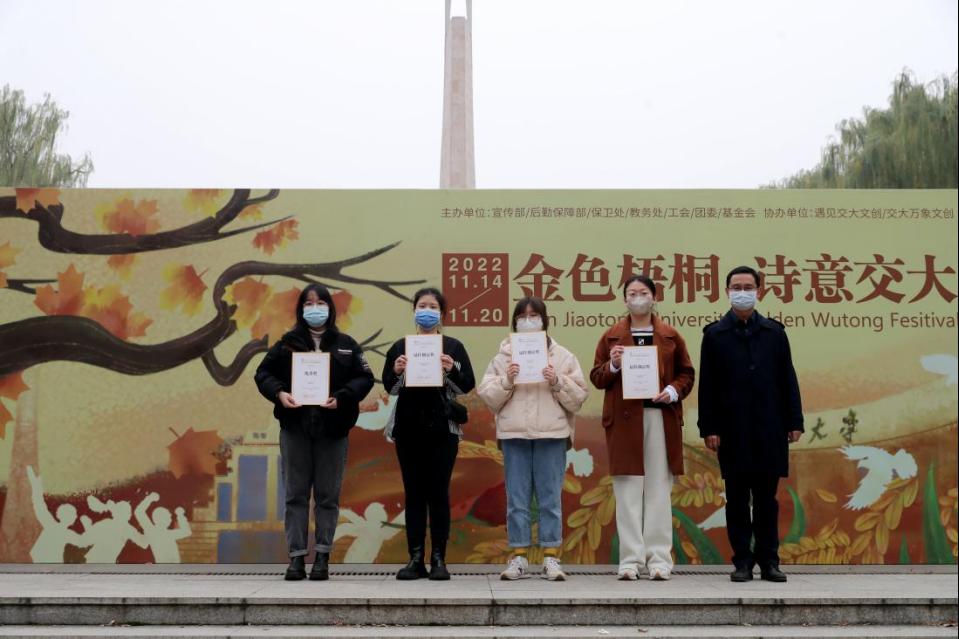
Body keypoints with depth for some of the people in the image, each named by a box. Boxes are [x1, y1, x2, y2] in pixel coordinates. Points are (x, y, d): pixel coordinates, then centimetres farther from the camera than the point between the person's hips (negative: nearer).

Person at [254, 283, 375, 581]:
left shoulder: (346, 344, 7)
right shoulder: (287, 343, 8)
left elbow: (365, 378, 1)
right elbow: (263, 373, 7)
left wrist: (341, 398, -14)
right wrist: (279, 392, -13)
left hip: (332, 430, 0)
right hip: (294, 427, 1)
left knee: (328, 495, 4)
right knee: (296, 494, 3)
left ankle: (322, 556, 12)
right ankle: (297, 556, 9)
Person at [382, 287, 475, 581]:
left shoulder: (453, 347, 5)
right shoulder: (400, 346, 9)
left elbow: (467, 385, -1)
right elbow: (389, 387, 5)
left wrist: (451, 370, -19)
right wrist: (396, 371, -15)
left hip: (442, 429, -2)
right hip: (408, 427, 2)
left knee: (438, 493, -1)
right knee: (413, 493, 4)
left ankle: (438, 559, 4)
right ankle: (415, 558, 7)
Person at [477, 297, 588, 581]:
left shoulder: (562, 356, 8)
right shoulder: (503, 356, 9)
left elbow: (578, 396, 4)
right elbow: (487, 395, 4)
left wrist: (558, 382, -12)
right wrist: (506, 381, -11)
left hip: (551, 434, -1)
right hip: (514, 433, 1)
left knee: (550, 497, 2)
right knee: (517, 498, 4)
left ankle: (551, 558, 10)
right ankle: (519, 558, 12)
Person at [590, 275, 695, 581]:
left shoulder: (670, 336, 10)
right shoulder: (611, 336, 9)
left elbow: (687, 373, 12)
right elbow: (597, 377, 8)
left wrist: (674, 391, -7)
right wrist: (612, 366, -12)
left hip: (661, 418, 1)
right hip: (624, 419, 0)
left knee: (659, 490, 2)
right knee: (628, 491, 0)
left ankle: (659, 559, 8)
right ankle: (630, 559, 5)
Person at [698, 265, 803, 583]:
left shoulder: (774, 332, 9)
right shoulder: (714, 334, 4)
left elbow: (788, 380, 9)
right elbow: (707, 386, 1)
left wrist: (794, 421, 2)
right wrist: (709, 427, -5)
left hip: (770, 429, 1)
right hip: (733, 431, -1)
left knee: (767, 498, 6)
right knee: (737, 499, 4)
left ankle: (769, 560, 13)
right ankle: (743, 561, 11)